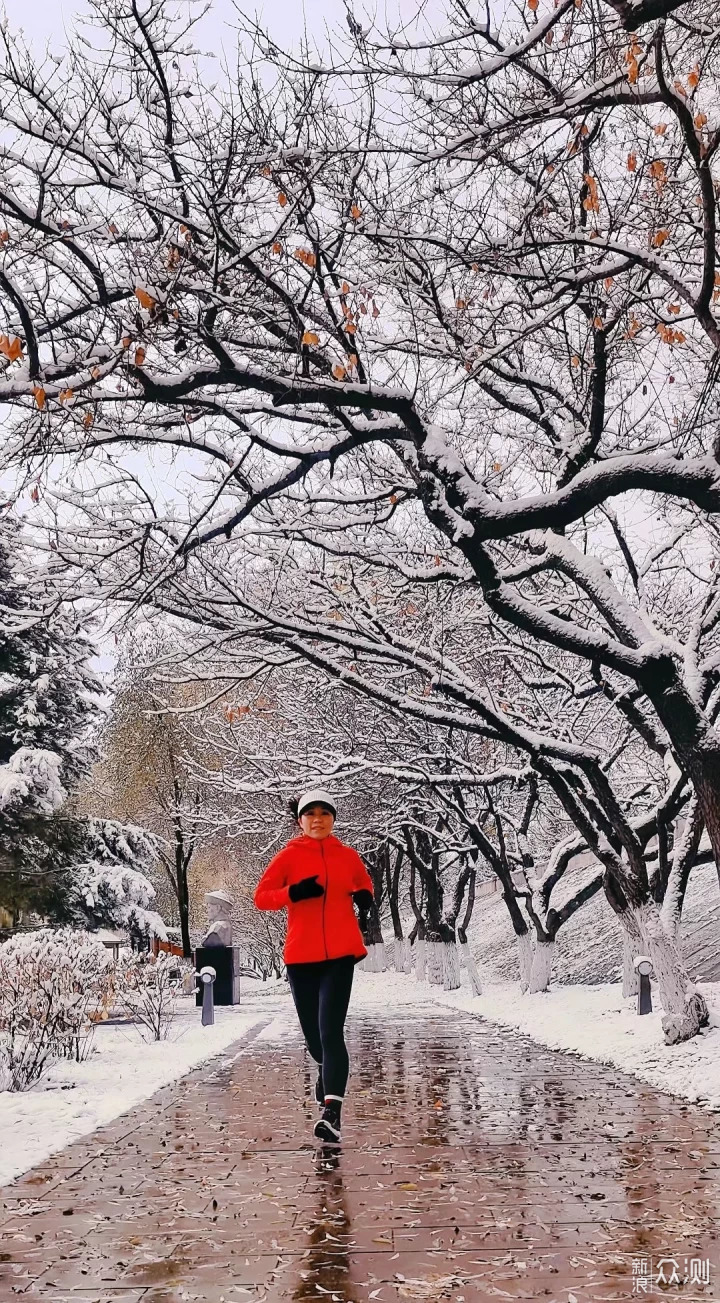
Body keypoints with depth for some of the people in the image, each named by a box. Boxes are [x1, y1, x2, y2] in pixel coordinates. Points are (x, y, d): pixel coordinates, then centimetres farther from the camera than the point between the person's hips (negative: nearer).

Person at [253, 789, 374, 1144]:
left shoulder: (348, 856, 6)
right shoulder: (288, 856, 1)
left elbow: (364, 883, 25)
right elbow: (261, 897, 0)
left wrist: (365, 897, 2)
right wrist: (293, 893, -18)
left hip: (340, 956, -1)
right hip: (301, 956, 1)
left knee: (330, 1031, -15)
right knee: (313, 1033, 11)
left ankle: (331, 1113, -19)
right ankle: (327, 1072, 45)